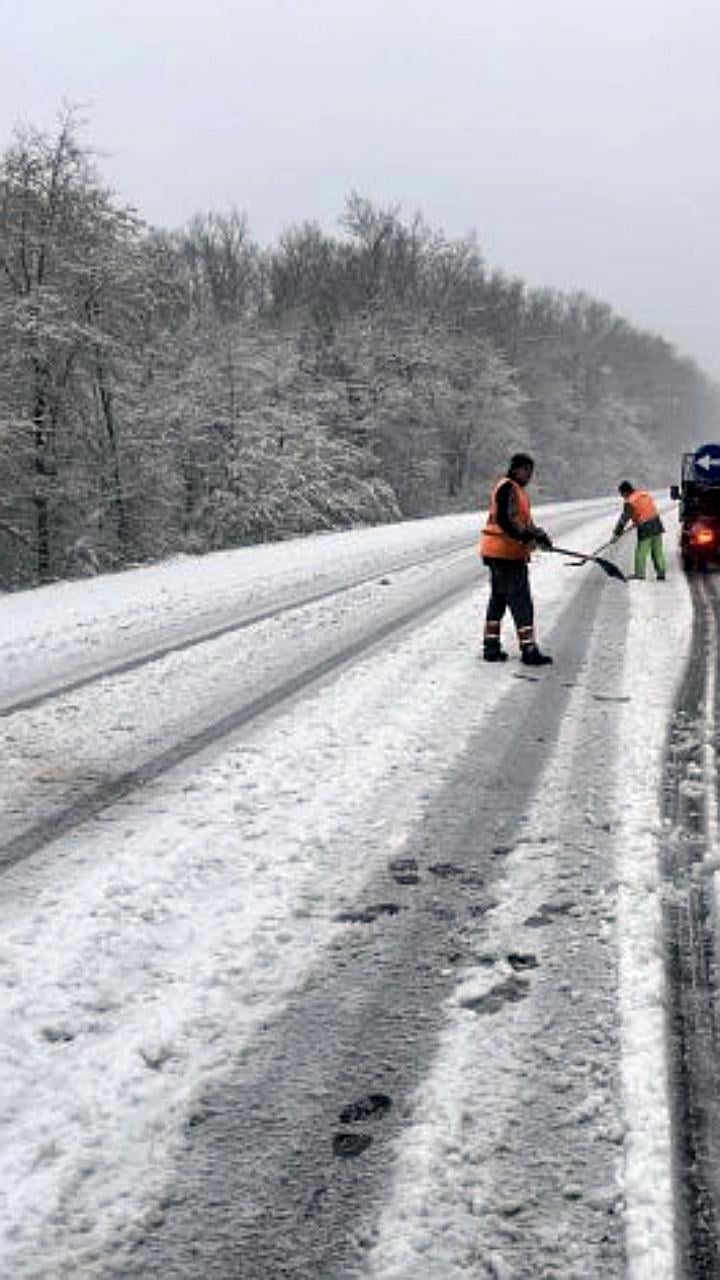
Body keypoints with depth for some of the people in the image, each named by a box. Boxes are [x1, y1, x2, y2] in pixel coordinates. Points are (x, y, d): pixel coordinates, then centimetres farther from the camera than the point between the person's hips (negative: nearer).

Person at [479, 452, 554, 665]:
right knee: (521, 602, -10)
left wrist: (537, 534, 7)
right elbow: (504, 520, -23)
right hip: (506, 553, -11)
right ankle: (528, 651, -9)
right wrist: (528, 536, -25)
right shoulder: (508, 488, -12)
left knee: (499, 599, 16)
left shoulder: (517, 490, 21)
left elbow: (523, 520, 23)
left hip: (497, 553, 11)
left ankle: (491, 647, 22)